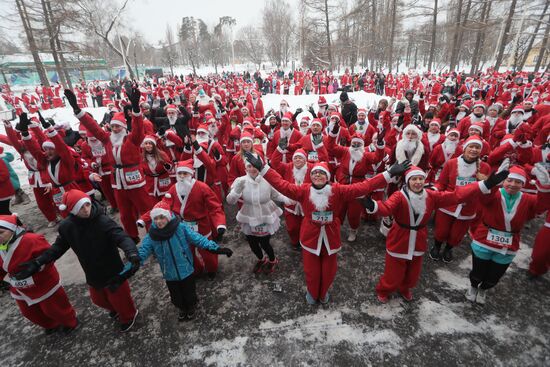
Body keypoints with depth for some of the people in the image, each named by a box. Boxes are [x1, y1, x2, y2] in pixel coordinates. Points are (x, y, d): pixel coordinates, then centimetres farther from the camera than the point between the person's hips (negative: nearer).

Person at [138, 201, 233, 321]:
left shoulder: (181, 228, -21)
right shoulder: (152, 236, -12)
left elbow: (197, 238, -22)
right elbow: (143, 250, -14)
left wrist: (215, 248, -31)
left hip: (186, 271, -2)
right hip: (170, 275, 3)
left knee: (189, 293, 19)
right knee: (176, 296, 23)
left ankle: (191, 307, 53)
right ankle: (182, 308, 56)